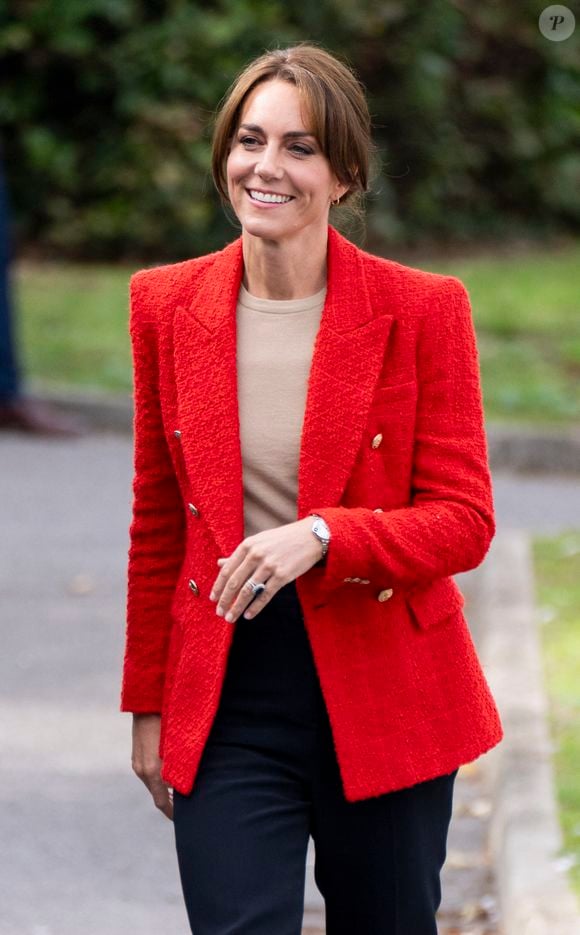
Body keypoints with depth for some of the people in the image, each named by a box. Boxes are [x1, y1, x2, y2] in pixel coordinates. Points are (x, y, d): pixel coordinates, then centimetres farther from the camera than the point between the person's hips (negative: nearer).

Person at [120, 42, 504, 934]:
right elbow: (157, 524, 11)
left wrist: (319, 537, -24)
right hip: (228, 703, 1)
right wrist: (148, 706, 13)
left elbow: (465, 521, -7)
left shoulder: (423, 310, -6)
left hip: (386, 704, -1)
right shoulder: (167, 306, 2)